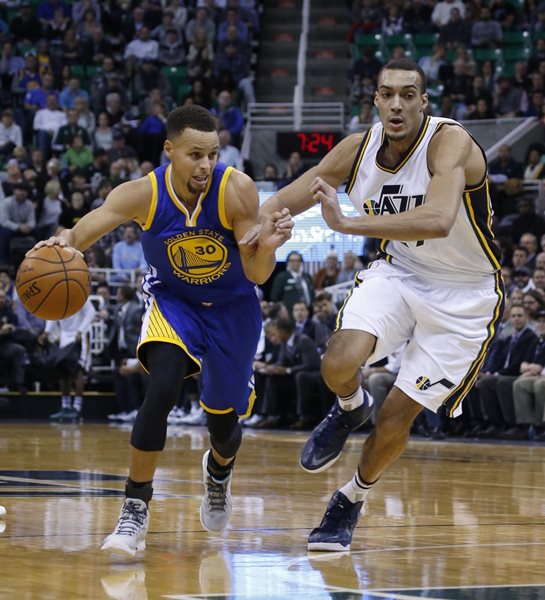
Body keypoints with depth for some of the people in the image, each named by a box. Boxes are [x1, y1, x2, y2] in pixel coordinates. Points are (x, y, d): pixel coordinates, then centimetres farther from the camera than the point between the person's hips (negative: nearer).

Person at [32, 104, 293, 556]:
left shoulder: (237, 190, -26)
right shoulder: (143, 194, -25)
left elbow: (257, 274, -22)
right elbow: (79, 235, -30)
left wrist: (269, 245, -43)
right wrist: (61, 243, -53)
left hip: (232, 307, 1)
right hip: (172, 300, -1)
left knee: (224, 422, 10)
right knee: (163, 388, -29)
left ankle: (219, 471, 50)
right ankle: (135, 510, -16)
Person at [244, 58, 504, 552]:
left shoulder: (450, 142, -28)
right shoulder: (360, 147, -10)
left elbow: (437, 220, -46)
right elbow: (297, 193, 3)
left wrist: (348, 223, -51)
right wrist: (256, 224, -15)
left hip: (463, 296, -4)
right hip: (399, 272, 4)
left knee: (397, 415, -3)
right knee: (339, 364, -23)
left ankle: (354, 498, 27)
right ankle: (349, 409, 14)